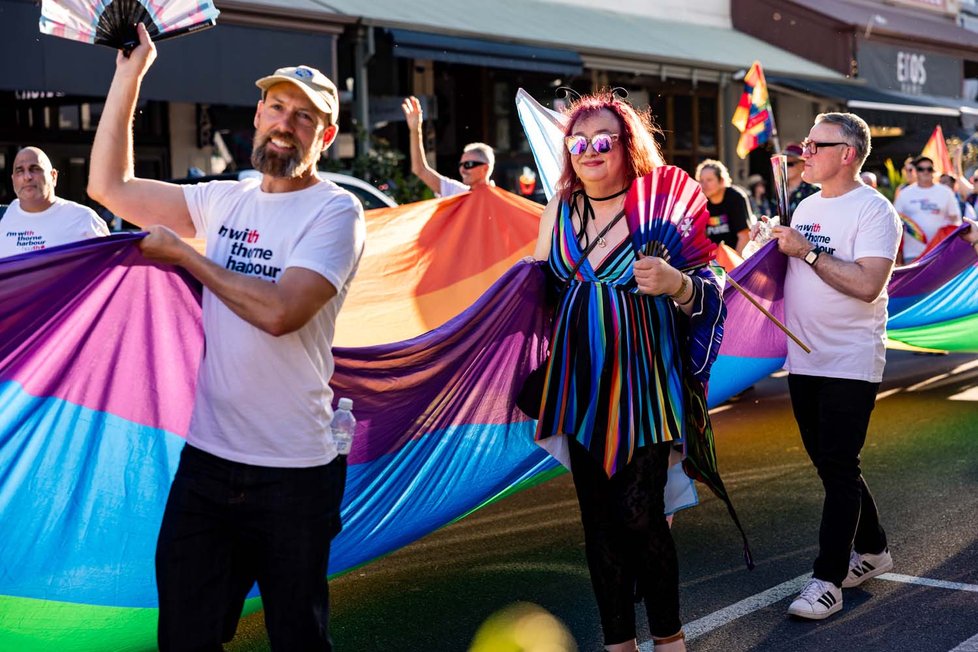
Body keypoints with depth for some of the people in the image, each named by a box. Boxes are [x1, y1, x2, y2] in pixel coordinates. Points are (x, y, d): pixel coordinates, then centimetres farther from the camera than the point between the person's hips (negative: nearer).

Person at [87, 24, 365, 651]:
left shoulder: (335, 211, -9)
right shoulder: (225, 201, 9)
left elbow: (279, 311, -22)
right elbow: (109, 185, 10)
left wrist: (185, 254, -11)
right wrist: (130, 71, 7)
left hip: (293, 474, -5)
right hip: (206, 459, 5)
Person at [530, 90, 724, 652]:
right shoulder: (559, 210, 8)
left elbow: (709, 295, -7)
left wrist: (676, 284, -26)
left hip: (641, 380, -5)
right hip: (580, 382, 5)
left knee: (640, 512, -7)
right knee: (598, 514, 9)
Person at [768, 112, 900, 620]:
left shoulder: (873, 210, -11)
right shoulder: (806, 207, 13)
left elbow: (868, 284, -24)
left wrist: (806, 250, -21)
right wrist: (774, 246, 1)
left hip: (850, 363, -8)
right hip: (803, 359, 8)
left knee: (839, 469, -5)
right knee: (829, 464, 15)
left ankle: (828, 580, 0)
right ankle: (871, 550, 32)